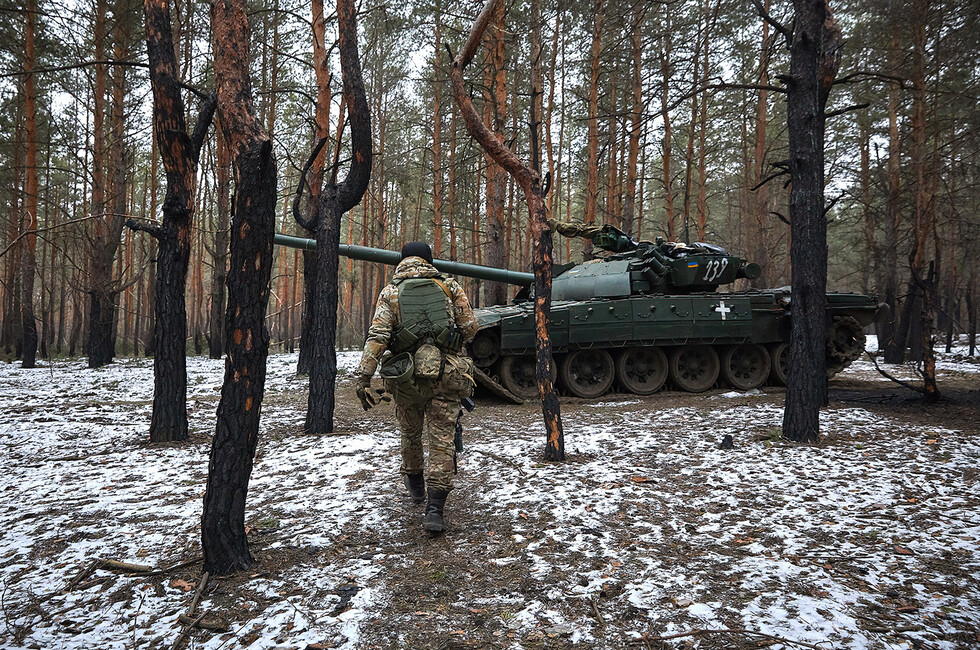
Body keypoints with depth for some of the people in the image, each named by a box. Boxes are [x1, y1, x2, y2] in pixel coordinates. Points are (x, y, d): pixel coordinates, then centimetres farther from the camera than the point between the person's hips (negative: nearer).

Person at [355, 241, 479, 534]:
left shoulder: (391, 292, 5)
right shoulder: (450, 286, 5)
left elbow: (377, 336, -7)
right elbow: (470, 327, 3)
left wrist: (364, 378, -9)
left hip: (405, 377, 1)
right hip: (446, 375, -1)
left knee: (411, 433, 22)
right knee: (441, 441, 3)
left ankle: (415, 483, 45)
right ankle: (434, 508, -4)